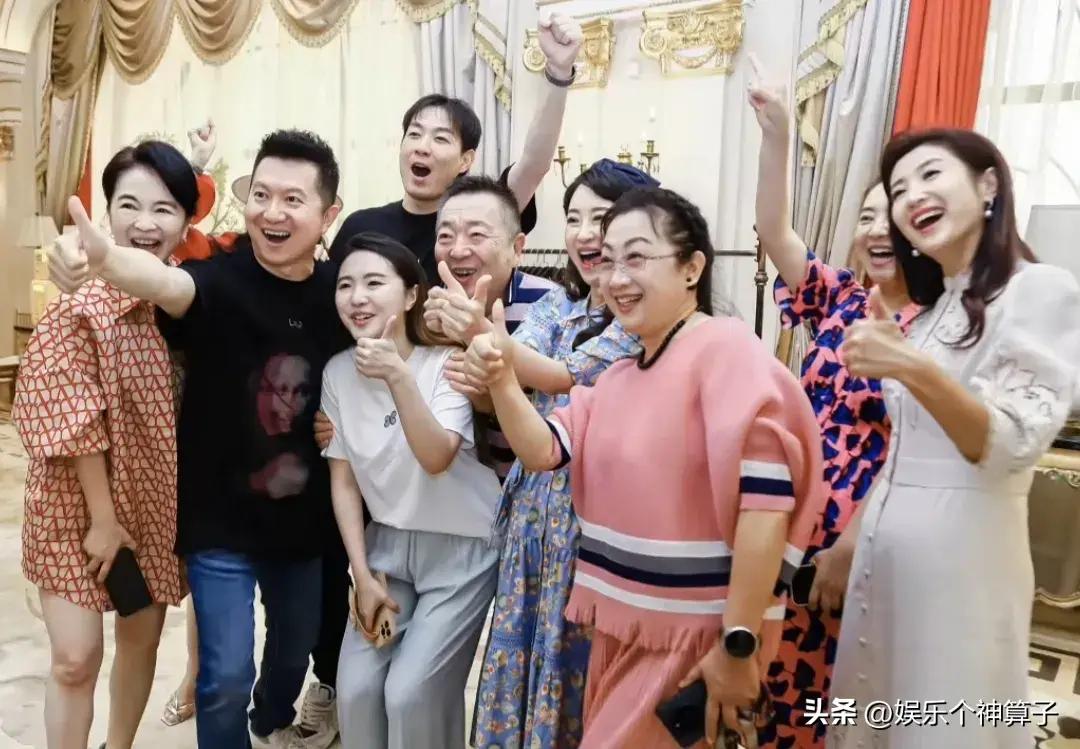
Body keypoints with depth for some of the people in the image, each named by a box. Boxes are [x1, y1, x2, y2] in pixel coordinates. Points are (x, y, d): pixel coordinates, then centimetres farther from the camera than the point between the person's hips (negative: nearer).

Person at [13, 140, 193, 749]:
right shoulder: (82, 304, -19)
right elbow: (74, 423, -17)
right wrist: (102, 518, -15)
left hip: (158, 503, 5)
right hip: (81, 505, -4)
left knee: (143, 639, 18)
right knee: (76, 658, -1)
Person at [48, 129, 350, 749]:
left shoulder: (339, 290, -6)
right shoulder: (220, 278, -19)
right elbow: (169, 283, -43)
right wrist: (108, 260, -63)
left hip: (305, 516, 5)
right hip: (222, 520, -4)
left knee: (297, 645, 25)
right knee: (226, 674, 1)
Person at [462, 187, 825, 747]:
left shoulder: (725, 347, -18)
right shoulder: (618, 377, 9)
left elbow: (766, 503, -24)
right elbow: (542, 451, 3)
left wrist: (739, 645, -23)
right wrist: (501, 381, -14)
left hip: (700, 636, -7)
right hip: (622, 630, 8)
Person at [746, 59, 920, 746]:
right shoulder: (839, 298, 5)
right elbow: (775, 231, -4)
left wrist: (850, 542, -15)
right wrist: (778, 132, -14)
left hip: (867, 544, -5)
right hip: (795, 529, 5)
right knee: (781, 677, 17)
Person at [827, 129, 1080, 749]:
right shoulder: (931, 310, 12)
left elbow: (1011, 449, -18)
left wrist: (914, 370, -32)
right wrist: (849, 541, 16)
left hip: (961, 551, -7)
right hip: (886, 547, 7)